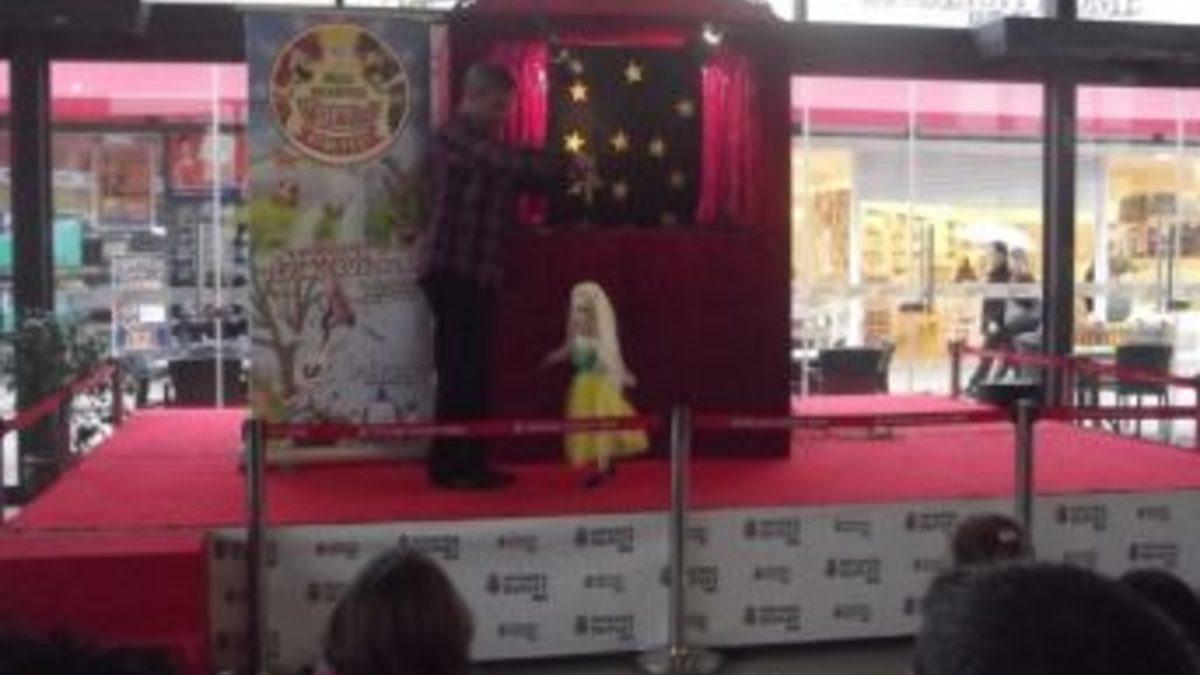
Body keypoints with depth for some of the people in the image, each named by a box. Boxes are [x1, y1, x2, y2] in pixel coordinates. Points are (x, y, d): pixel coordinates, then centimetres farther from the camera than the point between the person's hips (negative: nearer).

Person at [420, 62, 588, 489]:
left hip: (478, 273, 9)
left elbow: (515, 176, 15)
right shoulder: (456, 135, -7)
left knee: (472, 371, 9)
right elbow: (510, 162, -22)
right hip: (454, 271, -9)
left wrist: (562, 171, 0)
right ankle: (449, 465, -4)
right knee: (459, 370, -8)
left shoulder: (483, 143, 23)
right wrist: (566, 165, -16)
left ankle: (467, 463, 13)